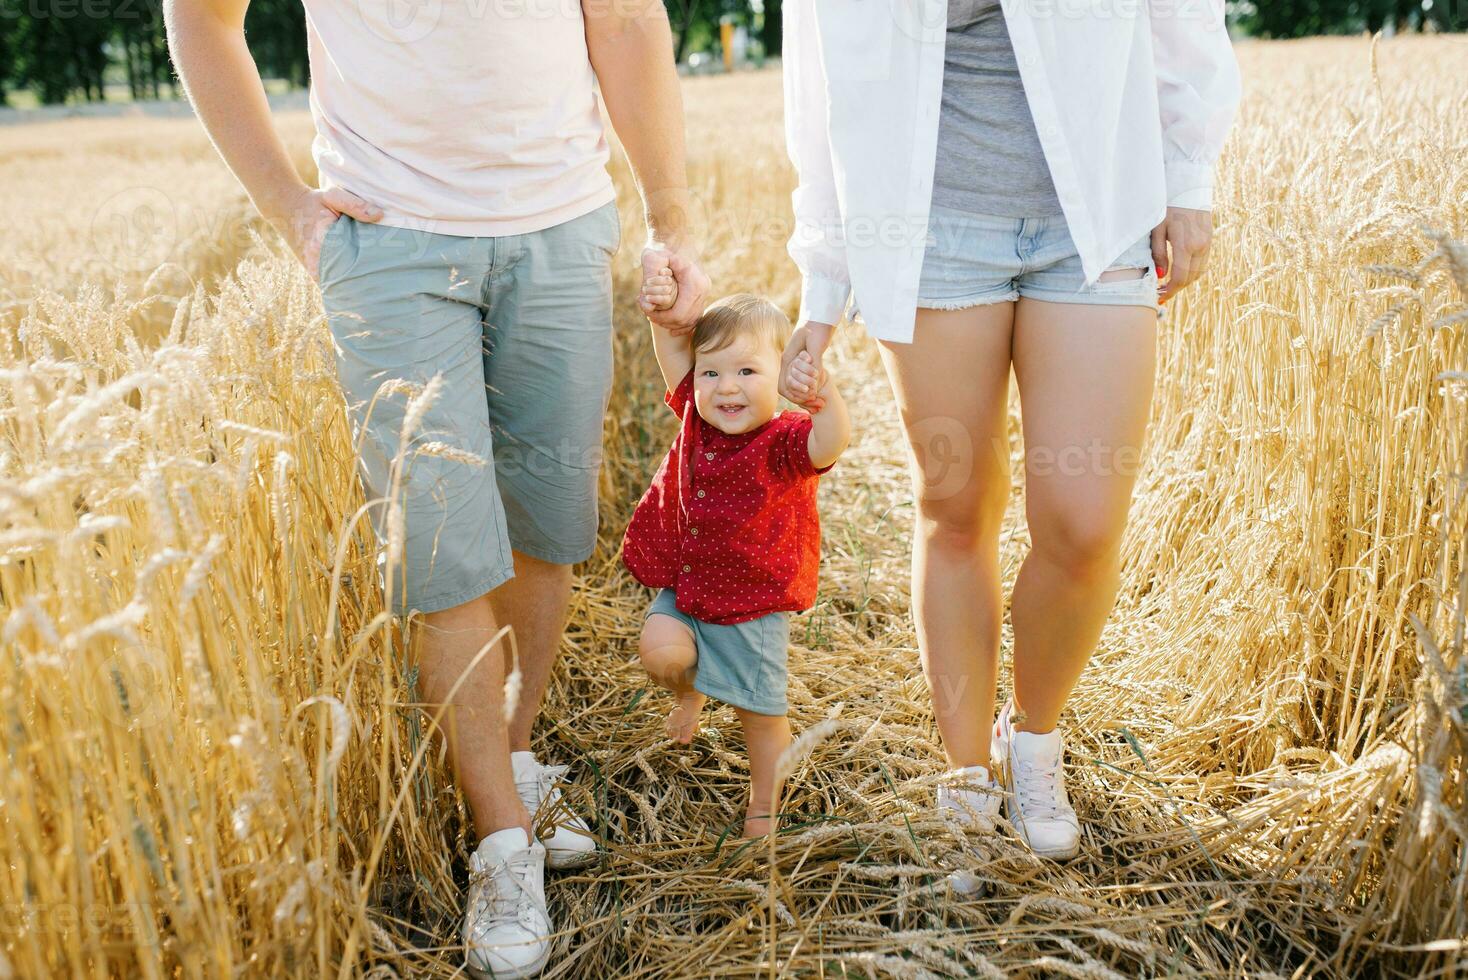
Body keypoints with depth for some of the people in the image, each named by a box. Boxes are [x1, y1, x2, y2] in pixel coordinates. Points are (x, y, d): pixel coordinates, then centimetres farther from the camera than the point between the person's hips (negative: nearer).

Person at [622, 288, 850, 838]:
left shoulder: (785, 442, -23)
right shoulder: (696, 413, -7)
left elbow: (832, 442, -44)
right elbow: (673, 348, -3)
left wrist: (824, 390, -63)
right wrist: (666, 309, -24)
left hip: (753, 602, -4)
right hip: (682, 587, 4)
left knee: (761, 711, 8)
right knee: (660, 649, -23)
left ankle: (763, 807, 35)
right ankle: (690, 692, 16)